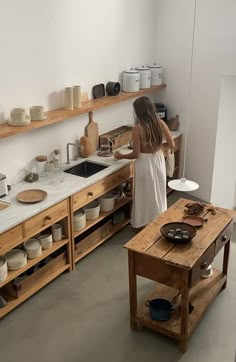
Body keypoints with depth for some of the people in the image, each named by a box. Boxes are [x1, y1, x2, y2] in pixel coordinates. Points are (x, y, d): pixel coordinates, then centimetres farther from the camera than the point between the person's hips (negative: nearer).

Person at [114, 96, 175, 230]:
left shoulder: (137, 129, -20)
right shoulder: (161, 123, -7)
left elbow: (136, 154, -16)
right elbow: (172, 145, -3)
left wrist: (121, 156, 1)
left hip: (145, 163, -4)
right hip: (159, 161, 5)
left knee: (144, 195, 12)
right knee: (158, 192, 21)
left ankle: (142, 225, 27)